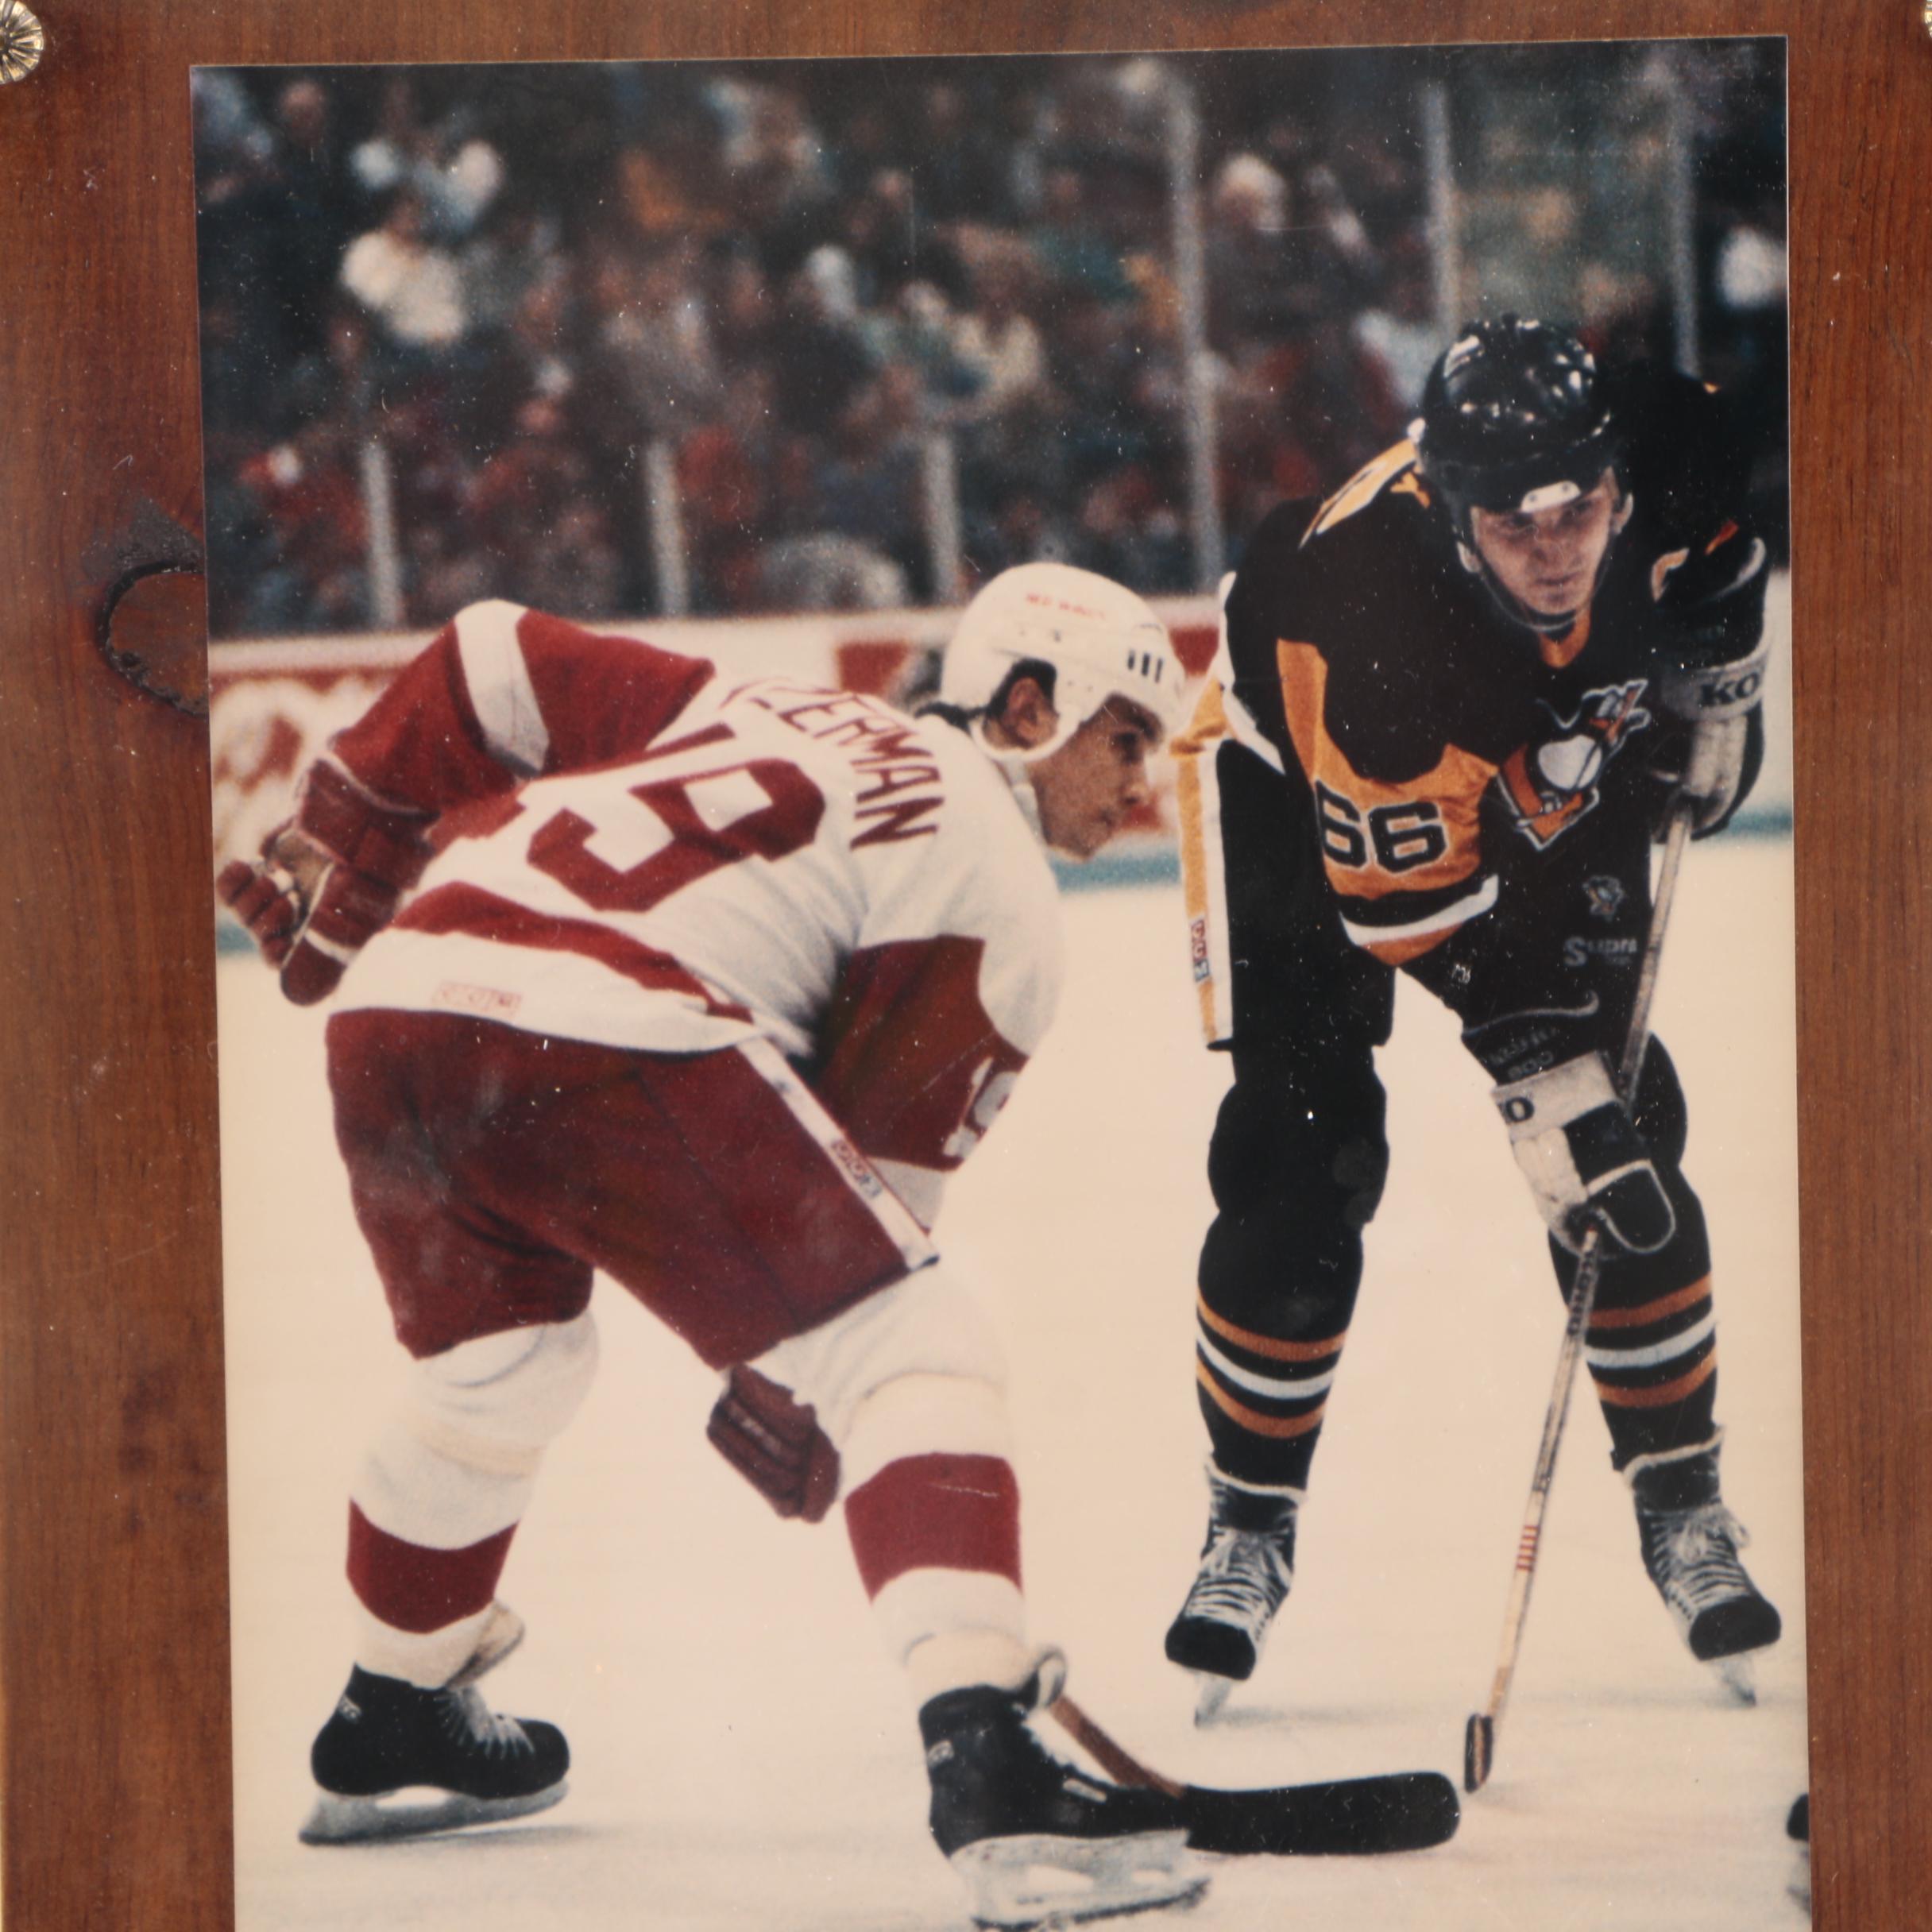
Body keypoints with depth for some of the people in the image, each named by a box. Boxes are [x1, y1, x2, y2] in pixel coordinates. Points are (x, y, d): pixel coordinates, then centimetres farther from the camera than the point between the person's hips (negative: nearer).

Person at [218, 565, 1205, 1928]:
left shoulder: (758, 710, 31)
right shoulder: (1001, 899, 12)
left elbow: (491, 666, 28)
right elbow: (871, 1164, 10)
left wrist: (338, 866, 36)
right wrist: (787, 1388, 19)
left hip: (391, 1002, 8)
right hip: (603, 1037, -8)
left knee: (499, 1362, 33)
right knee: (912, 1346, -2)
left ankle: (388, 1727, 51)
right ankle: (988, 1770, -19)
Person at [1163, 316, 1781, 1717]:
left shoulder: (1663, 458, -29)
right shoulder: (1358, 613, -42)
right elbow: (1426, 909, -36)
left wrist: (1715, 684, -7)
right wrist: (1547, 1087, -38)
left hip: (1551, 777, 4)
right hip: (1300, 790, -4)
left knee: (1633, 1138, -4)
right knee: (1301, 1162, -13)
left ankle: (1683, 1504, 9)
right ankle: (1250, 1524, 2)